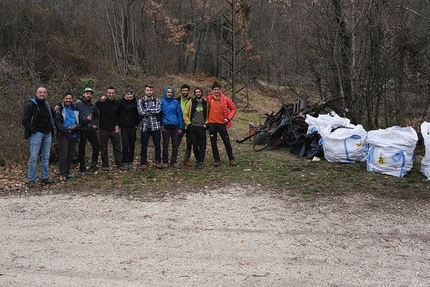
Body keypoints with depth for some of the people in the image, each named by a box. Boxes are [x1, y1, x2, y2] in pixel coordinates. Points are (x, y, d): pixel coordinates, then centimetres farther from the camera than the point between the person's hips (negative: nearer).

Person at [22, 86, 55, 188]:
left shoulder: (47, 105, 16)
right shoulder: (31, 105, -4)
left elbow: (52, 117, 34)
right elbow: (25, 120, -9)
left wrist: (51, 128, 18)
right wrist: (33, 130, -14)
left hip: (47, 134, 6)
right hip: (37, 134, -6)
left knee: (46, 157, 8)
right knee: (34, 157, -7)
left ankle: (44, 177, 16)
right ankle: (31, 180, -3)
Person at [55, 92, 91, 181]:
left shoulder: (75, 110, 14)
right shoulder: (60, 109, -3)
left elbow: (79, 122, 18)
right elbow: (57, 123, -10)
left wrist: (87, 120, -1)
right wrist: (66, 130, -23)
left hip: (73, 135, 6)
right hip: (63, 135, -6)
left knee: (70, 155, 11)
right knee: (63, 155, -5)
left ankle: (67, 172, 22)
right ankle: (62, 174, -1)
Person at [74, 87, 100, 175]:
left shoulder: (93, 106, 12)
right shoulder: (78, 104, -6)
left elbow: (96, 116, 24)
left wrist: (95, 124, 13)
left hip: (92, 130, 5)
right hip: (82, 130, -5)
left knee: (97, 148, 6)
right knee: (81, 150, 4)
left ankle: (93, 162, 27)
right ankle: (82, 168, 15)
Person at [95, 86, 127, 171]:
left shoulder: (118, 103, 4)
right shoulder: (101, 103, -5)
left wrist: (117, 125, 3)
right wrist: (100, 100, -13)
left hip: (114, 129, 2)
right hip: (104, 129, -2)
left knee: (117, 147, 6)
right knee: (103, 148, 6)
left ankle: (120, 164, 14)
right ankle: (105, 165, 17)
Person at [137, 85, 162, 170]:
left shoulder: (157, 101, 5)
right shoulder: (140, 101, 3)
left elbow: (158, 110, -14)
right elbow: (141, 112, -13)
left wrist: (147, 109, -13)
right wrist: (153, 111, -9)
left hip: (155, 126, 1)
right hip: (145, 126, 0)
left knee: (157, 145, 6)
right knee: (144, 146, 6)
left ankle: (158, 161, 19)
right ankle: (143, 163, 15)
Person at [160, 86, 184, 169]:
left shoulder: (176, 102, 5)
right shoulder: (162, 102, 2)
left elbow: (179, 114, 5)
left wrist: (180, 127, 1)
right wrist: (161, 124, -5)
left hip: (175, 127, 1)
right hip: (166, 127, -1)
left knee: (175, 145, 5)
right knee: (165, 145, 4)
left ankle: (174, 161, 13)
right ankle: (165, 162, 12)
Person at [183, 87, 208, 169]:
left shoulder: (206, 103, 5)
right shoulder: (191, 102, 1)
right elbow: (185, 114, 1)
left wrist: (206, 123, 1)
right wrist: (189, 124, -4)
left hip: (202, 127, 0)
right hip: (193, 128, 0)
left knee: (202, 146, -4)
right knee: (195, 145, 6)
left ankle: (200, 162, 0)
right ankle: (197, 159, 21)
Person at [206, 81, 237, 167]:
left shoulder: (226, 99, -3)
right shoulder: (209, 98, -1)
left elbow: (233, 108, 5)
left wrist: (228, 118, -5)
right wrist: (206, 119, 3)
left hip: (222, 123, -1)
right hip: (212, 124, 1)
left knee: (227, 142, 3)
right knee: (213, 143, 6)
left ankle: (231, 159, 16)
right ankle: (217, 160, 18)